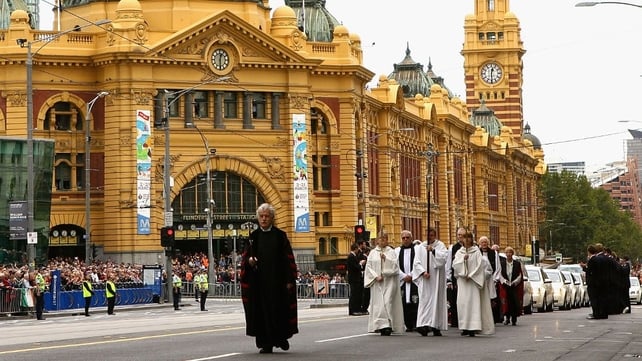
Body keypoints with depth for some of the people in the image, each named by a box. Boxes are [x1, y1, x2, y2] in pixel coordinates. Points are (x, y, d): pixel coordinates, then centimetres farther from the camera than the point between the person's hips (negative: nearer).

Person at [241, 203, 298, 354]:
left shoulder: (280, 236, 2)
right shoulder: (254, 236, 8)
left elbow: (288, 259, 0)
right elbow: (245, 257, 11)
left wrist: (289, 280, -6)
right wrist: (249, 260, -14)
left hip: (277, 280, -2)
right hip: (259, 281, 2)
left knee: (279, 309, -1)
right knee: (262, 310, -1)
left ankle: (282, 337, 20)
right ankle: (266, 343, 3)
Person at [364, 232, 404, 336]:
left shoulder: (391, 252, 9)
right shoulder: (372, 253, 10)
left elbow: (395, 265, -2)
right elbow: (369, 267, 5)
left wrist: (386, 259, -13)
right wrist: (376, 276, -8)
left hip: (389, 281, -1)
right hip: (377, 282, 1)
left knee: (388, 302, -11)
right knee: (378, 303, -4)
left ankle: (389, 326, -12)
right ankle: (381, 326, -3)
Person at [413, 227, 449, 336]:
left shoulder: (440, 245, 5)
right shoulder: (420, 247, 8)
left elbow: (444, 257, -10)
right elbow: (416, 262, 3)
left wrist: (433, 250, -17)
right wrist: (423, 272, -11)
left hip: (437, 278, 0)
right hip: (424, 278, 0)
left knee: (436, 300, 1)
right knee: (424, 300, -8)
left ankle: (436, 327, 5)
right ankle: (423, 325, -17)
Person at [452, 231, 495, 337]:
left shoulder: (476, 251, 3)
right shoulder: (459, 252, 12)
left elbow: (480, 265, -4)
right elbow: (455, 264, 1)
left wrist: (471, 275, -10)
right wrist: (463, 259, -16)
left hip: (473, 280, -3)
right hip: (462, 281, 3)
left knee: (473, 302, -10)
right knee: (462, 303, -3)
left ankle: (473, 327, -14)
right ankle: (465, 327, 1)